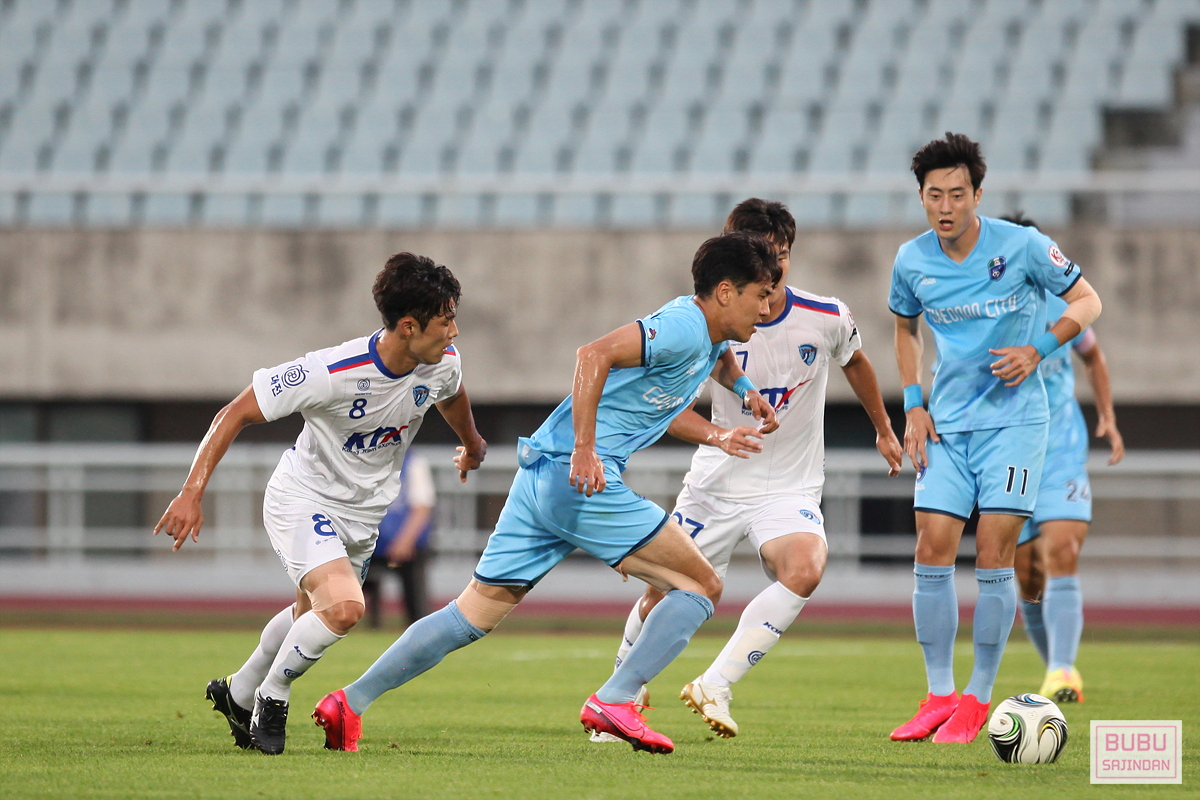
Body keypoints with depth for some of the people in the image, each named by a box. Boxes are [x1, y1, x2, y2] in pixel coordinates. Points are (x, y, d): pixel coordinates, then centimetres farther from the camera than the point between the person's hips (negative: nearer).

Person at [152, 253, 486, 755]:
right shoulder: (332, 373, -34)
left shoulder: (443, 364, -15)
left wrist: (472, 446, 33)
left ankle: (238, 695, 49)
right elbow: (236, 414, -25)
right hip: (302, 500, -7)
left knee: (312, 614, 24)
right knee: (344, 607, -27)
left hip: (362, 514, 7)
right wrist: (192, 493, -29)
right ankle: (272, 697, -2)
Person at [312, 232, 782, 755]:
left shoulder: (706, 331, 19)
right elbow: (596, 354, -26)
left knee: (475, 614, 8)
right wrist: (585, 450, -31)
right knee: (701, 586, -4)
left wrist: (745, 388, 32)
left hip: (541, 476, 10)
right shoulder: (683, 328, -11)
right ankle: (614, 701, -11)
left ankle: (350, 702, 3)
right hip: (579, 480, -10)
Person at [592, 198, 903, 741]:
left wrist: (884, 431, 27)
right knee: (665, 594, 6)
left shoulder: (826, 318, -9)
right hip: (716, 486, 0)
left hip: (790, 489, 0)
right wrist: (717, 435, -28)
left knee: (805, 569, -31)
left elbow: (855, 362, 16)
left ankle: (714, 686, -24)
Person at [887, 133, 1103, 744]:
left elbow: (1086, 301, 0)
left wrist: (1037, 350, -15)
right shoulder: (912, 261, 0)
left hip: (1014, 418, -4)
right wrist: (913, 405, 8)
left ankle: (978, 699, 0)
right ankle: (939, 696, 6)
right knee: (933, 550, -4)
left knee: (992, 553, -9)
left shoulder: (1021, 246, -11)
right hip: (947, 421, 4)